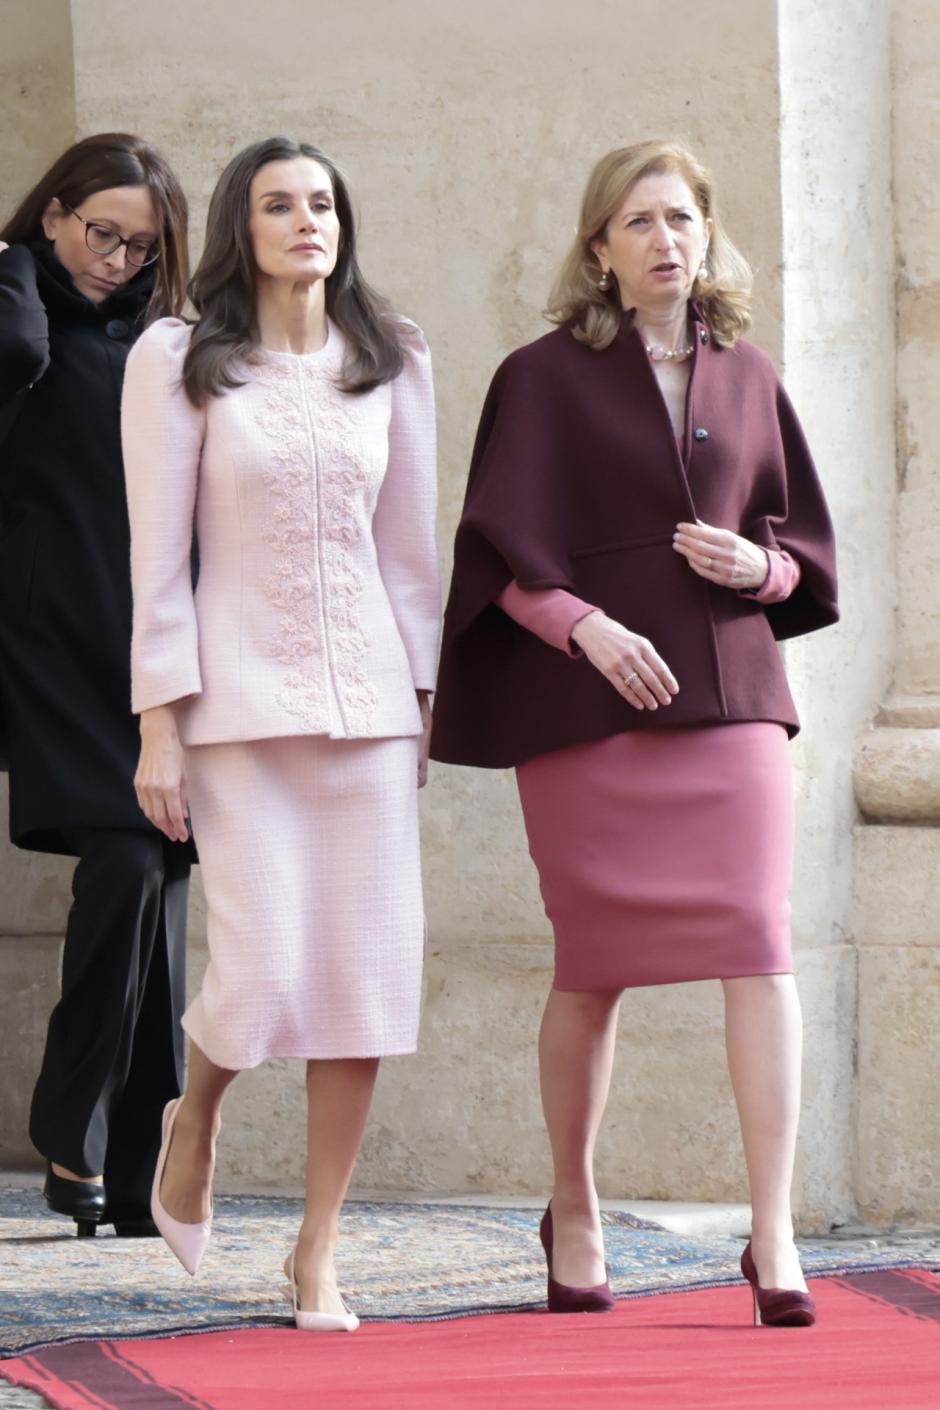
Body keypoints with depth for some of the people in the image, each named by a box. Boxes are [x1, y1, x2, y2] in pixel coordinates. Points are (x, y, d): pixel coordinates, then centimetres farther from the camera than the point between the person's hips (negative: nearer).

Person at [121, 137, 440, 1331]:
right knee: (265, 976, -11)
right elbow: (158, 555, -2)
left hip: (367, 696, 3)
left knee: (370, 975, -3)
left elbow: (409, 545, 14)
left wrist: (423, 694, 10)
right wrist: (158, 724, -6)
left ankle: (317, 1252, 10)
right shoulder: (178, 363, 0)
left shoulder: (389, 363, 9)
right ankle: (194, 1122, 24)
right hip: (240, 700, -3)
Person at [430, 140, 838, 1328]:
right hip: (587, 701, -2)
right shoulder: (546, 379, 2)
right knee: (594, 967, 4)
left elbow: (806, 546, 16)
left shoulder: (746, 379, 12)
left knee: (758, 942, -12)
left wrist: (759, 568, -6)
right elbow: (503, 550, -4)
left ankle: (774, 1233, -14)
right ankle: (573, 1213, 23)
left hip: (728, 692, 2)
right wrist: (587, 626, -20)